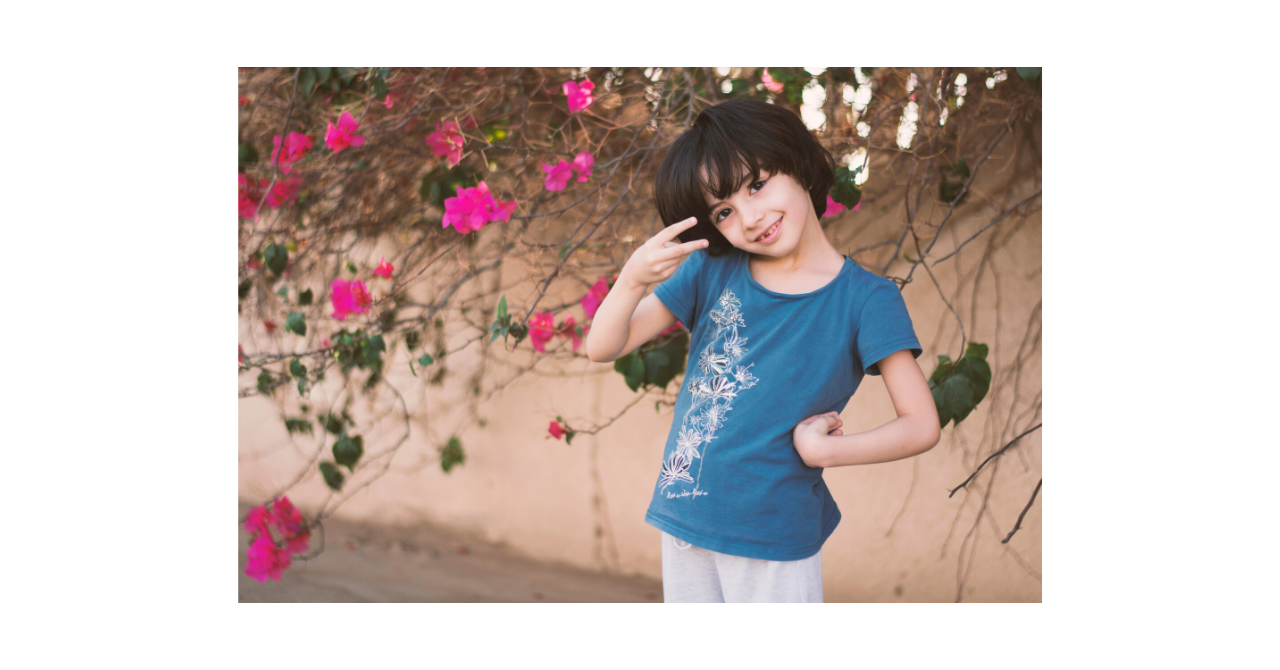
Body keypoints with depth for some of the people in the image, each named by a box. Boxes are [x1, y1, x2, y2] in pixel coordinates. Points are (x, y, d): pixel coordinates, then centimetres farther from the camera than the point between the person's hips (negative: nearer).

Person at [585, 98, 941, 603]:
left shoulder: (865, 300, -9)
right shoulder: (711, 271, 1)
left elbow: (921, 426, -10)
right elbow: (602, 348, -3)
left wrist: (820, 451, -15)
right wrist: (632, 280, -20)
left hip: (775, 542, -4)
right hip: (684, 522, 4)